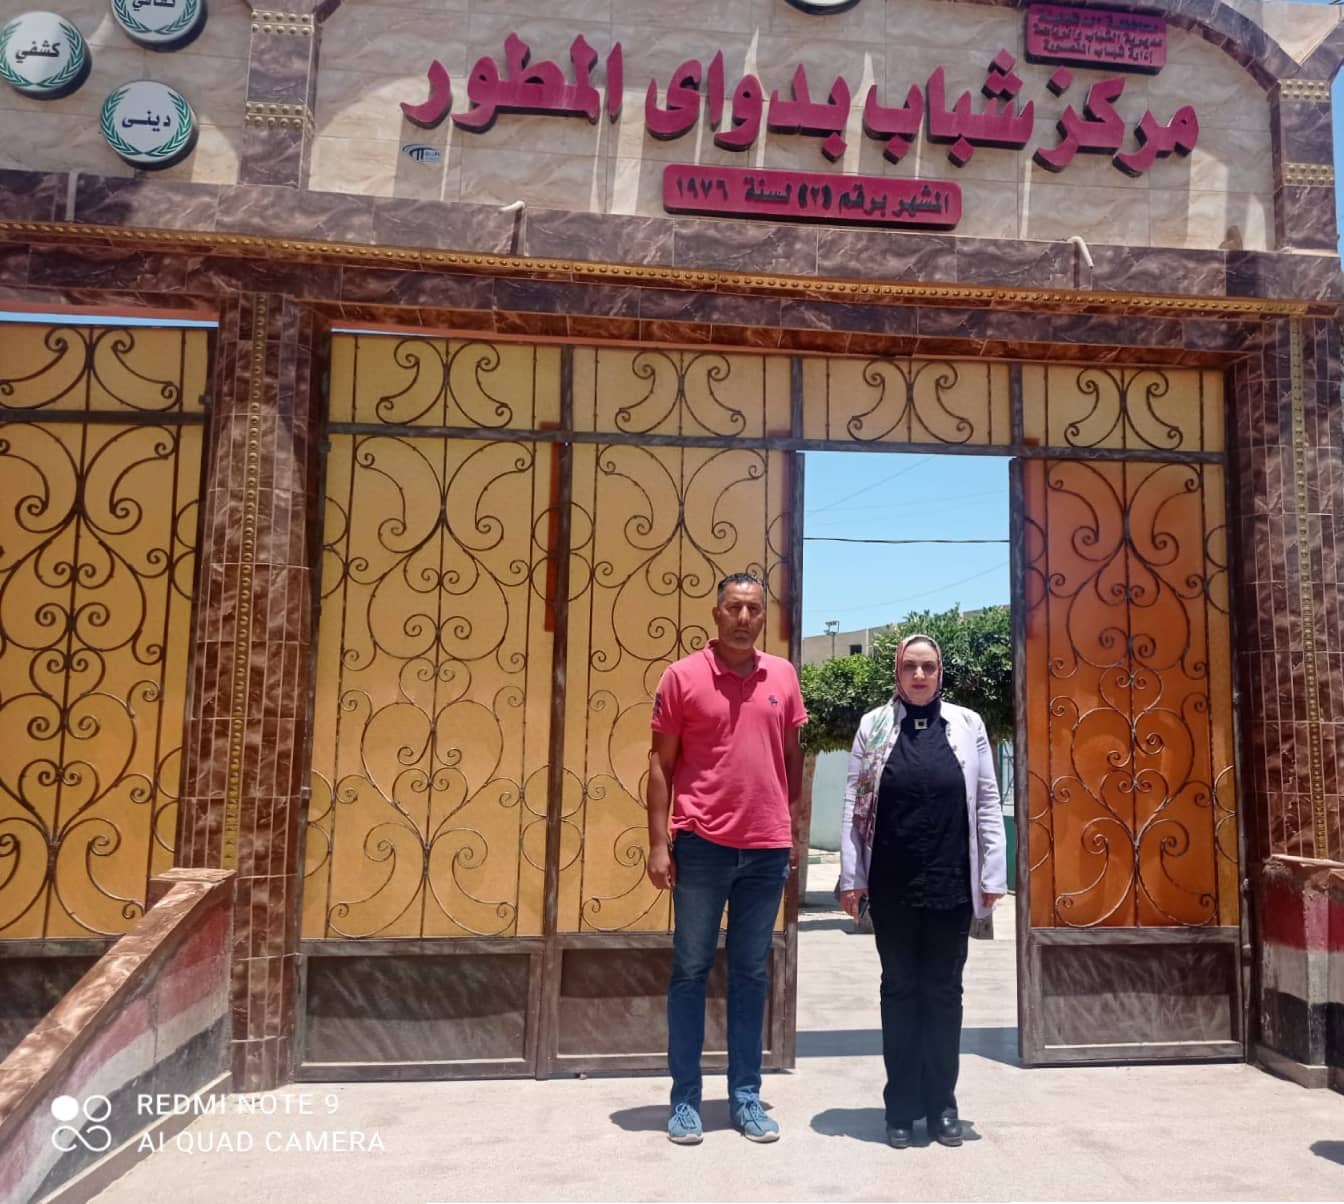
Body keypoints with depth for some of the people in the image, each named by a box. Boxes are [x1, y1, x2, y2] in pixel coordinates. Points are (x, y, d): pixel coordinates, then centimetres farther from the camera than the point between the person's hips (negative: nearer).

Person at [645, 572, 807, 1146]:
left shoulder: (783, 676, 6)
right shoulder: (682, 676, -4)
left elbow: (791, 757, 14)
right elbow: (661, 764, -2)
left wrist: (796, 831, 11)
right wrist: (659, 844, -7)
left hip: (767, 847, 3)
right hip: (702, 843, -3)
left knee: (751, 974, 12)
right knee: (690, 970, 6)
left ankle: (745, 1096, 23)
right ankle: (684, 1099, 17)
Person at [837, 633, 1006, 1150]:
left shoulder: (967, 725, 2)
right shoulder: (874, 726, 1)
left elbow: (987, 804, 4)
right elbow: (854, 805, 1)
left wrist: (993, 875, 0)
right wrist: (851, 877, -3)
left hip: (951, 881, 1)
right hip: (892, 884, 0)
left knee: (944, 989, 11)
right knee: (899, 988, 9)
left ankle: (942, 1103, 23)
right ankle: (902, 1106, 20)